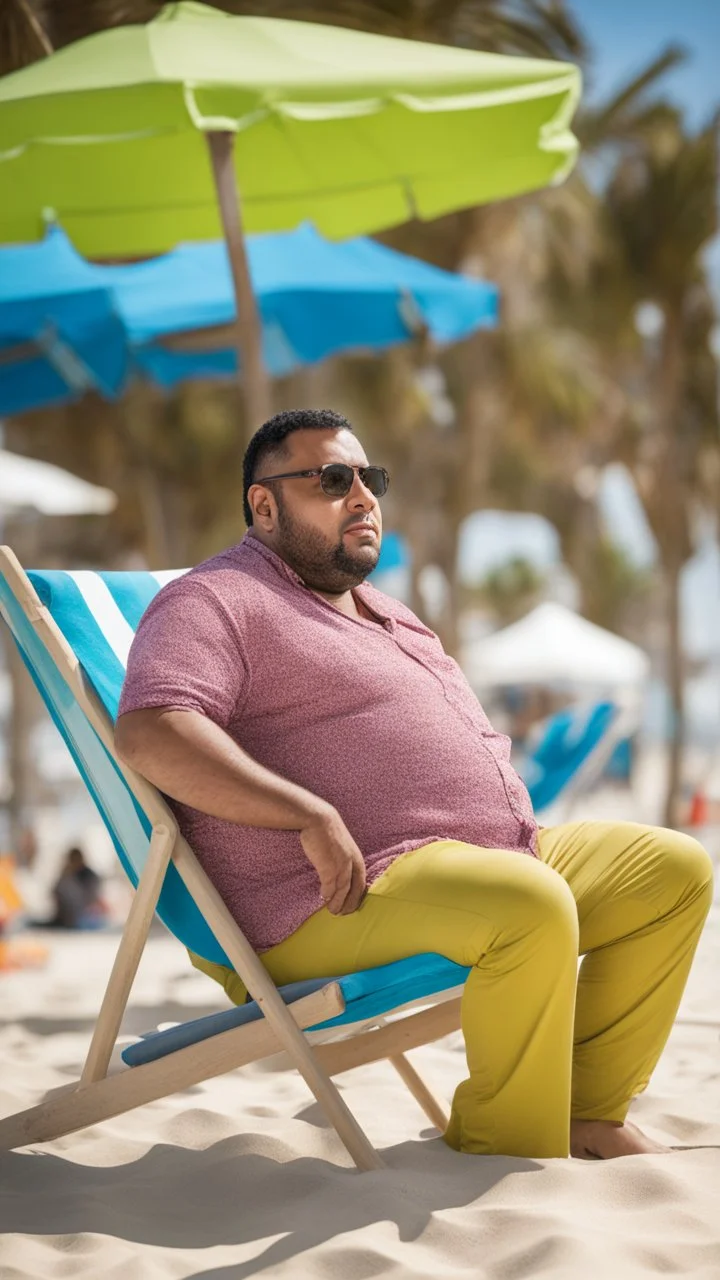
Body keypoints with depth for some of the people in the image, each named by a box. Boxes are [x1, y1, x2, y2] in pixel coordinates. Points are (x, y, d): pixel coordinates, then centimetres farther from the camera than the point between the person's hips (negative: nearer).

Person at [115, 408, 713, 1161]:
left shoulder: (384, 613, 26)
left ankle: (586, 1111, 7)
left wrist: (521, 829, 15)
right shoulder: (216, 602, -5)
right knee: (531, 909, -35)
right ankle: (508, 1152, -15)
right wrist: (312, 817, -27)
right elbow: (149, 733, -22)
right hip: (346, 900, -10)